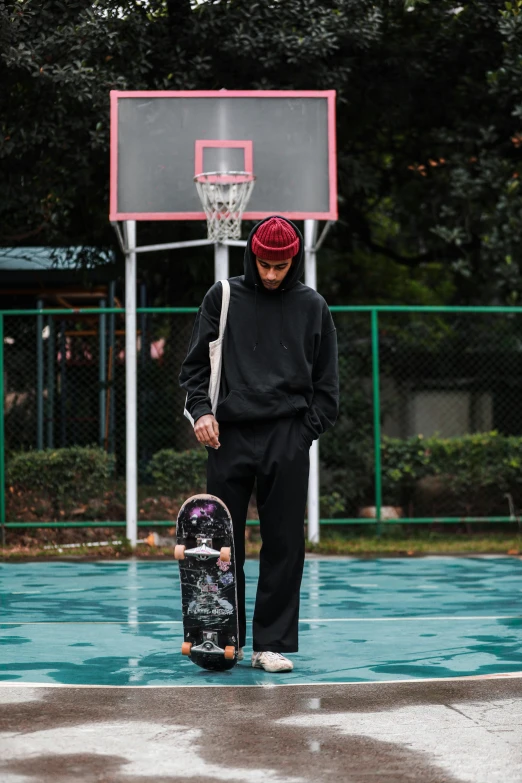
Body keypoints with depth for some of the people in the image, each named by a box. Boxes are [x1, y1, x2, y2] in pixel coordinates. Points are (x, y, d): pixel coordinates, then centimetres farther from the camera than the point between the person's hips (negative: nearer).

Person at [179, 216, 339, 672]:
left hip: (287, 438, 0)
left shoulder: (312, 306, 9)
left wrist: (309, 429, 2)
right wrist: (201, 410, -6)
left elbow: (326, 381, 13)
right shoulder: (223, 297, 7)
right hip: (229, 434, 0)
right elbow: (196, 363, 9)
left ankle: (272, 643, 4)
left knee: (284, 545, -1)